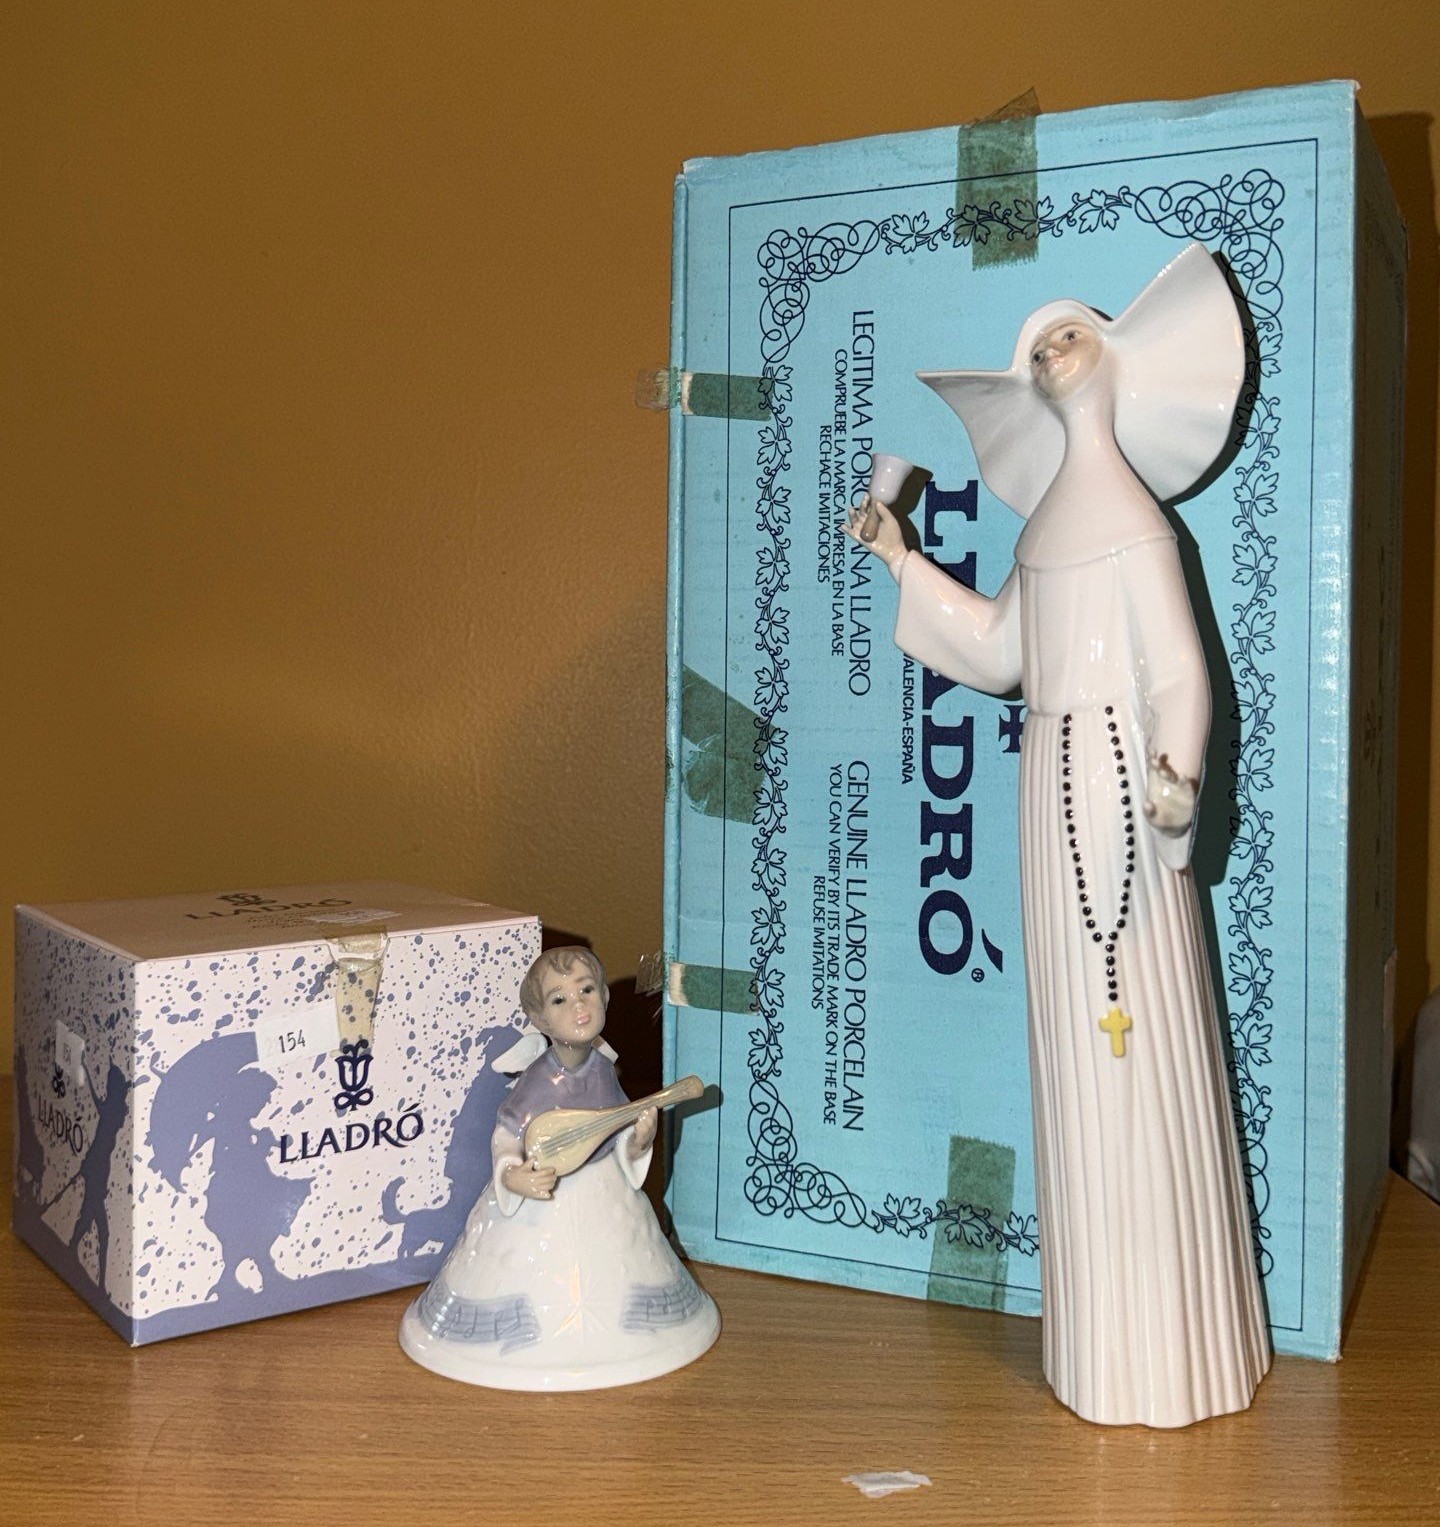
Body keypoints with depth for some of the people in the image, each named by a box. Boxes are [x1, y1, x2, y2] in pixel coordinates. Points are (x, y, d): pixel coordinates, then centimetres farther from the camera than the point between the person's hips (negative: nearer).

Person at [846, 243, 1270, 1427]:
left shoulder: (1133, 517, -7)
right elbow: (999, 652, 17)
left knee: (1140, 1045, -3)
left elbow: (1180, 670, -14)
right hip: (1055, 785, 8)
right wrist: (905, 562, 20)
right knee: (1081, 1052, 12)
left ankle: (1164, 1348, 8)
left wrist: (1176, 773, -31)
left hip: (1119, 784, -8)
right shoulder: (1053, 520, 15)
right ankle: (1107, 1333, 24)